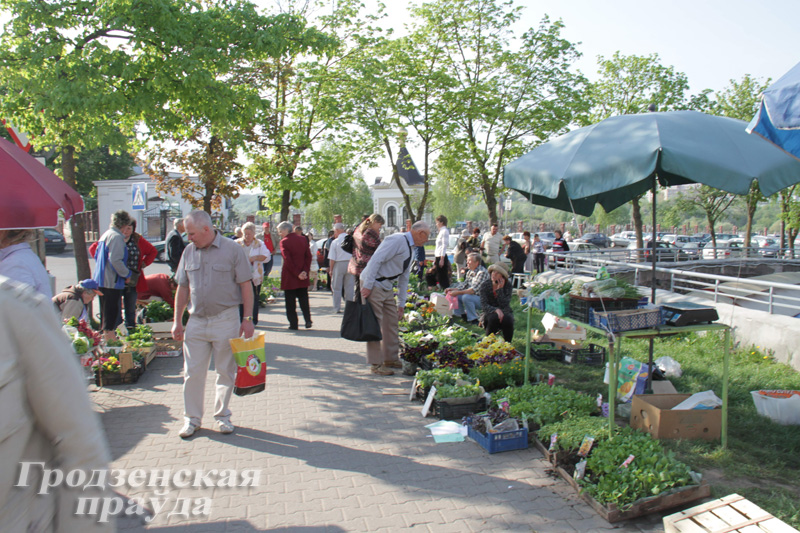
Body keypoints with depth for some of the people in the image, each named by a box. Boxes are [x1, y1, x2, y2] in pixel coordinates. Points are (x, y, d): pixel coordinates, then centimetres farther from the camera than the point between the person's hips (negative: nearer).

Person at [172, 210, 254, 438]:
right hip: (196, 321, 3)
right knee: (192, 373, 6)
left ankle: (222, 415, 24)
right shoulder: (189, 251, 7)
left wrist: (248, 319, -8)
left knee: (225, 372, 8)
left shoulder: (232, 249, -5)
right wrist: (177, 321, 9)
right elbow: (182, 289, 12)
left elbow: (246, 286, -4)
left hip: (226, 320, -3)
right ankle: (192, 418, 21)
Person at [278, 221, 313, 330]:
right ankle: (308, 320, 6)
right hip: (303, 277, 5)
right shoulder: (303, 239, 6)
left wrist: (297, 273, -12)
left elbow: (288, 260, -15)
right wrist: (305, 271, -3)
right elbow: (308, 256, 2)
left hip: (289, 276, -5)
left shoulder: (284, 242, -10)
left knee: (290, 301, 3)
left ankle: (293, 324, 4)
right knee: (303, 298, 13)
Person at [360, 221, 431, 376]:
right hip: (374, 285, -10)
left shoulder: (410, 250, 15)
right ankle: (375, 364, 3)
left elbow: (404, 278, 19)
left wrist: (401, 304, 18)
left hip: (387, 288, 10)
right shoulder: (397, 240, -16)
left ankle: (391, 359, 24)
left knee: (392, 322, 12)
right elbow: (376, 260, -23)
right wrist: (367, 286, -25)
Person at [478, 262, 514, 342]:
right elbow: (484, 305, -16)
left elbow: (504, 305, -17)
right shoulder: (485, 285, -7)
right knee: (494, 318, -34)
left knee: (507, 319, -33)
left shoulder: (507, 285, -7)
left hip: (504, 313, 1)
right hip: (489, 313, -1)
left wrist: (500, 289, -23)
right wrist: (495, 310, -34)